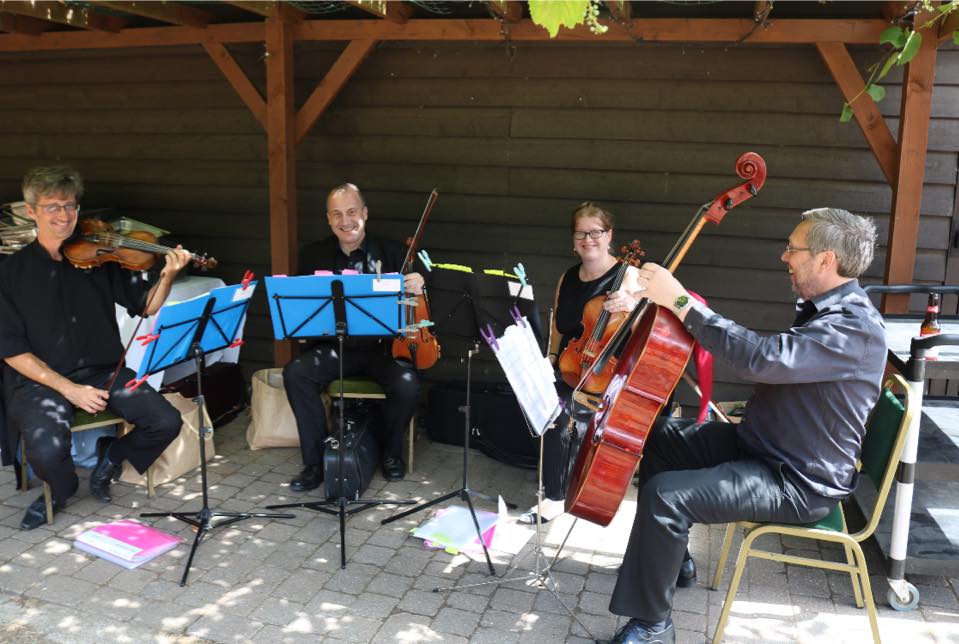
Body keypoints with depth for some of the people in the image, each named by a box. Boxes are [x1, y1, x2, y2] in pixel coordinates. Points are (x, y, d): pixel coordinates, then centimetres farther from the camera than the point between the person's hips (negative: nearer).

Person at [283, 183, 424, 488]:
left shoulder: (393, 252, 0)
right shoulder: (313, 255, 6)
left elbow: (414, 299, -1)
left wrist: (418, 287, -25)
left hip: (384, 346, -2)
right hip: (335, 346, 2)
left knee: (407, 384, -29)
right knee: (295, 373, -24)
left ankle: (391, 452, 3)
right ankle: (316, 462, -9)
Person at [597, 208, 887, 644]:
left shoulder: (855, 328, -25)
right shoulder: (820, 307, 8)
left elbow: (761, 359, -37)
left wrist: (681, 302, -33)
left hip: (799, 483, -10)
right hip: (758, 441, 10)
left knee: (665, 496, -26)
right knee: (655, 437, 11)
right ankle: (671, 555, 25)